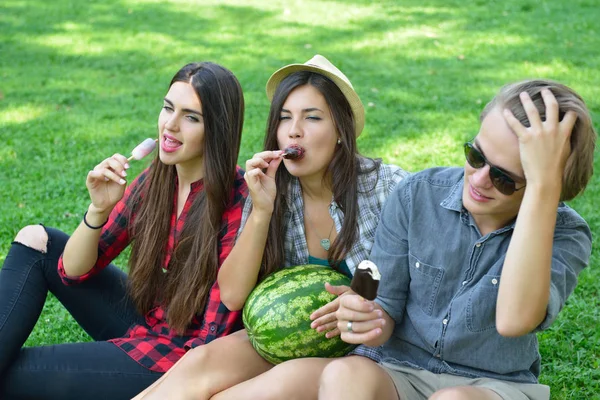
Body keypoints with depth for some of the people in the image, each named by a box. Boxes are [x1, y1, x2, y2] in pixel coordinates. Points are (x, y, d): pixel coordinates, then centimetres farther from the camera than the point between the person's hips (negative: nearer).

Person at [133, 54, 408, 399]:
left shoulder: (388, 188, -13)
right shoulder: (275, 190, -3)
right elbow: (233, 296, -8)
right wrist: (261, 210, -20)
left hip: (372, 354, -3)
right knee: (201, 362, -24)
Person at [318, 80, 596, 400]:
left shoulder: (565, 234, -12)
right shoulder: (415, 196, -6)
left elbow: (514, 320, -34)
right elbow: (386, 311, 0)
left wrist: (544, 185, -36)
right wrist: (367, 321, -25)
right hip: (405, 374, 0)